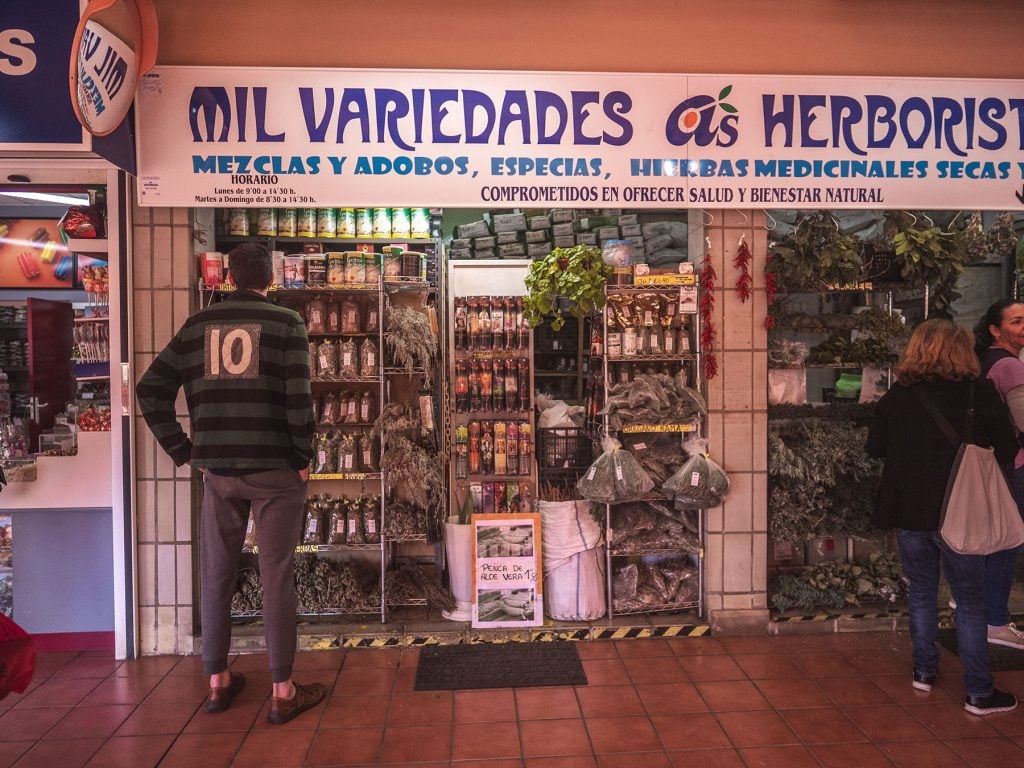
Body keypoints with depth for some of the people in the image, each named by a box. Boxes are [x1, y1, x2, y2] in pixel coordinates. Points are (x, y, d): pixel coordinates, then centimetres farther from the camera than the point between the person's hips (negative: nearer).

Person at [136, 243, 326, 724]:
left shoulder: (198, 325, 7)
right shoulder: (286, 322, -5)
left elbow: (151, 389, 5)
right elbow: (298, 398, -14)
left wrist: (183, 451, 9)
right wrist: (302, 459, -2)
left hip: (217, 470, 4)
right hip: (274, 469, -3)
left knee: (216, 575, 15)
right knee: (276, 577, 3)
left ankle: (217, 681, 27)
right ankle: (282, 692, 12)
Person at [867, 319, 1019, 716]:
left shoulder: (896, 396, -3)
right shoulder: (981, 393, -11)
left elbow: (875, 448, 6)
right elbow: (1007, 450, -2)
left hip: (908, 512, 3)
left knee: (921, 593, 19)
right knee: (970, 602, 10)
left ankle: (924, 671, 29)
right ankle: (979, 693, 17)